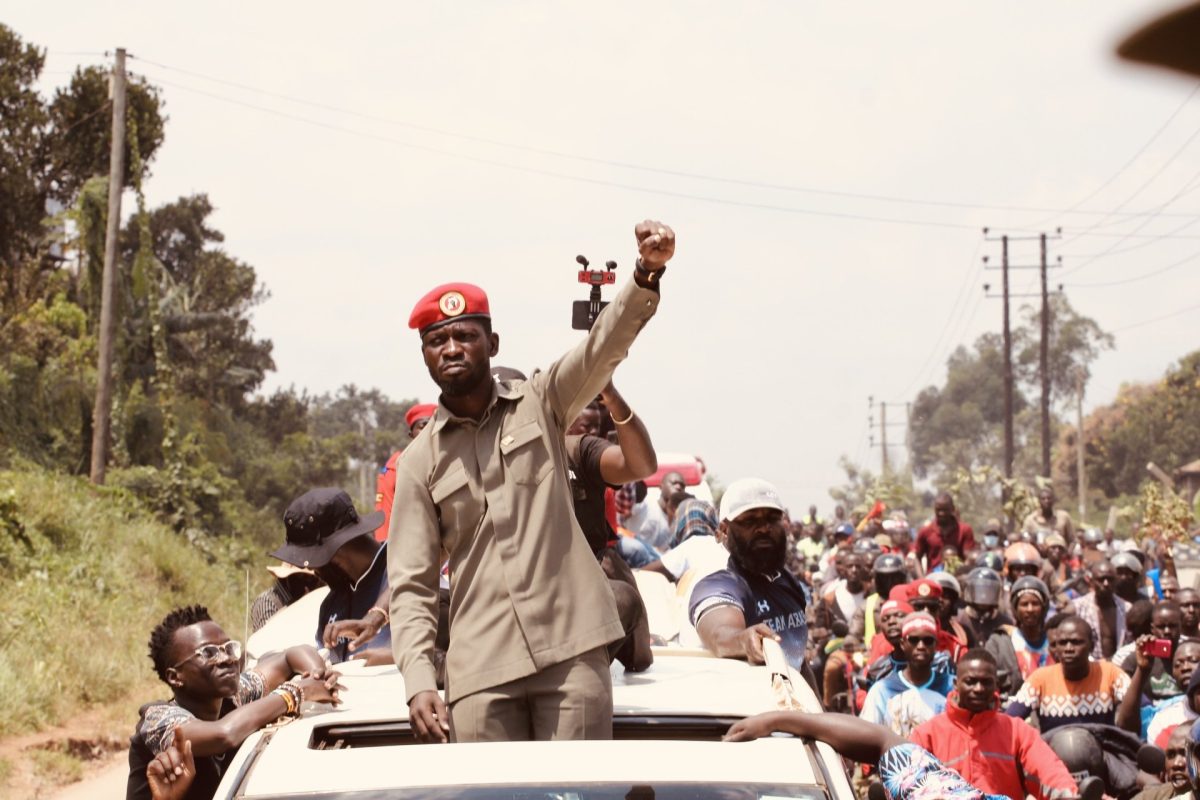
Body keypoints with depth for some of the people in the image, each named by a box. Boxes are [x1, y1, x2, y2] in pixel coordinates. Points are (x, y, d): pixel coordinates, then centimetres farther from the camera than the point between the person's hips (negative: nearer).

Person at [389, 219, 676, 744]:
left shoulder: (541, 403, 10)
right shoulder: (420, 462, 11)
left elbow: (605, 345, -9)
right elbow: (411, 586, 8)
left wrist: (648, 273, -29)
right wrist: (419, 681, -7)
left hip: (570, 646, -1)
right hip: (481, 667, 1)